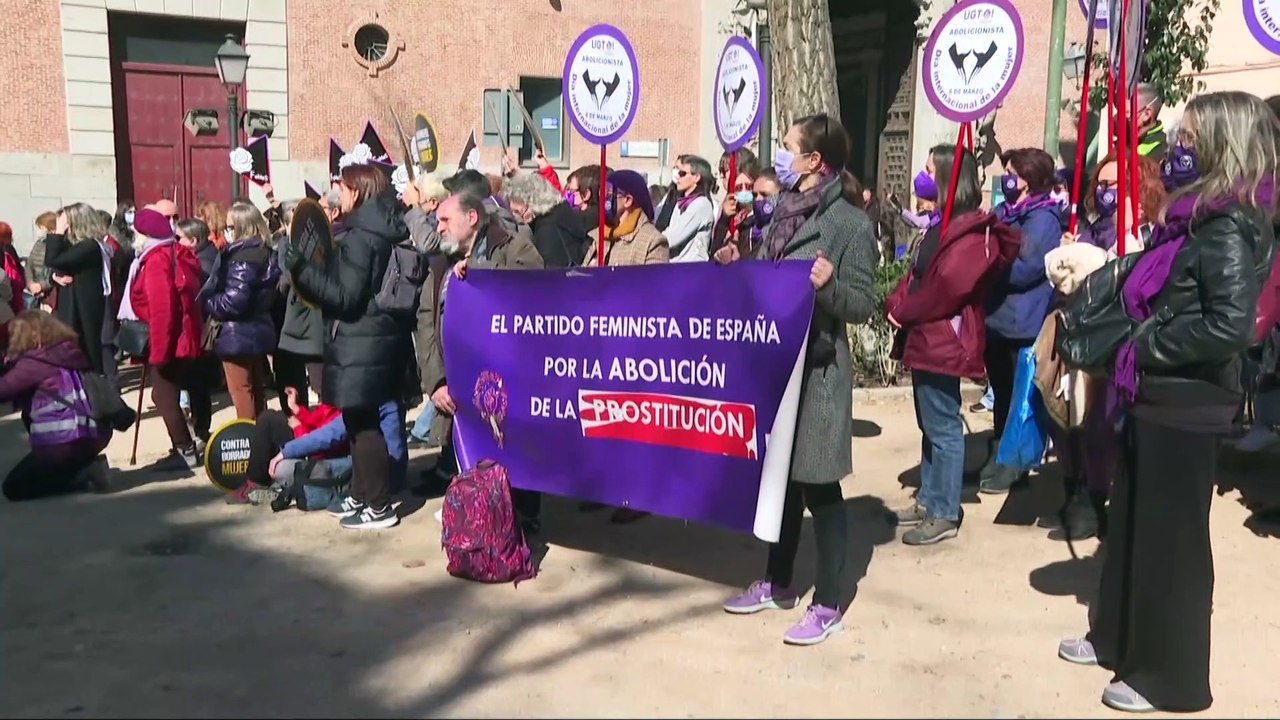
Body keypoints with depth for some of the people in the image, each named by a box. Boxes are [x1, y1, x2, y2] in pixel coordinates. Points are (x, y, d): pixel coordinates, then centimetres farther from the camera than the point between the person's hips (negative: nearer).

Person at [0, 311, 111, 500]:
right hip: (96, 435, 7)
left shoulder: (34, 362, -8)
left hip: (65, 443, -7)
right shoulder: (72, 353, 12)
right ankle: (84, 466, 11)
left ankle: (81, 476, -5)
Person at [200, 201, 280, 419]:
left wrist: (207, 303, -8)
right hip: (258, 331, 9)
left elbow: (234, 300, -25)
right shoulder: (265, 253, 9)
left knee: (242, 394, 0)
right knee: (257, 391, 17)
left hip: (238, 335, -9)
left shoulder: (241, 257, -19)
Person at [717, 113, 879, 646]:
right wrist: (737, 267, 4)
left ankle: (828, 605, 13)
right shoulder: (784, 213, 10)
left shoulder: (850, 221, -12)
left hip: (818, 370, -7)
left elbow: (865, 305, -15)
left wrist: (830, 284, -32)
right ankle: (778, 582, 31)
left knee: (818, 484, 0)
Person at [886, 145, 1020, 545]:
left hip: (944, 342, -10)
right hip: (927, 339, 10)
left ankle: (945, 515, 5)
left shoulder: (974, 232, -14)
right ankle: (928, 501, 27)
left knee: (943, 429, -3)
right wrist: (897, 303, -1)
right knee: (929, 426, 17)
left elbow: (948, 285, -24)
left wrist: (904, 311, -12)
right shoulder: (944, 226, 19)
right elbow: (917, 274, 18)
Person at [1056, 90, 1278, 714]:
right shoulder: (1195, 216, 10)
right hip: (1155, 396, 9)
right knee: (1131, 521, 19)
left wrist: (1146, 348, -17)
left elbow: (1229, 326, -27)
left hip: (1185, 405, -9)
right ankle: (1118, 638, 36)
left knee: (1171, 536, 3)